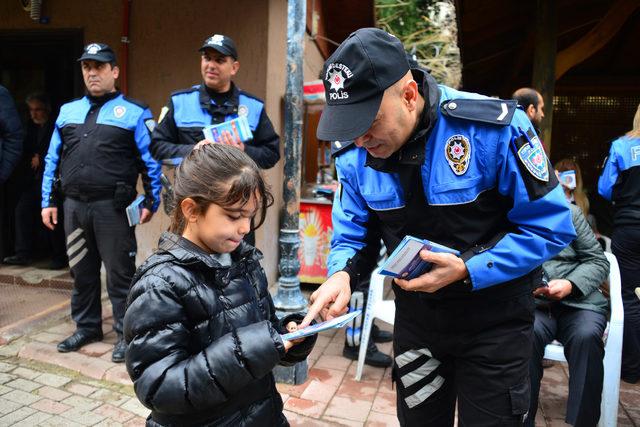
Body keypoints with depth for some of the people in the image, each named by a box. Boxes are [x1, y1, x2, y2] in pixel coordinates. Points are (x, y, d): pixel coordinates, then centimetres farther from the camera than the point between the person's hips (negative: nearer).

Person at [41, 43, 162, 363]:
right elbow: (53, 160, 17)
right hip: (74, 206, 5)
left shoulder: (134, 113, -1)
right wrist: (49, 201, 12)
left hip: (112, 208, -5)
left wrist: (151, 202, -7)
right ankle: (87, 327, 31)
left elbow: (151, 161, -3)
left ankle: (126, 333, 14)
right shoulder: (67, 111, 15)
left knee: (119, 273, 1)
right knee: (82, 271, 15)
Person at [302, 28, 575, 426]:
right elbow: (352, 233, -1)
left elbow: (550, 227, -17)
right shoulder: (355, 155, -10)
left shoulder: (493, 128, -24)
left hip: (495, 318, -3)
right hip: (416, 315, 4)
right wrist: (342, 273, -24)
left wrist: (468, 270, -26)